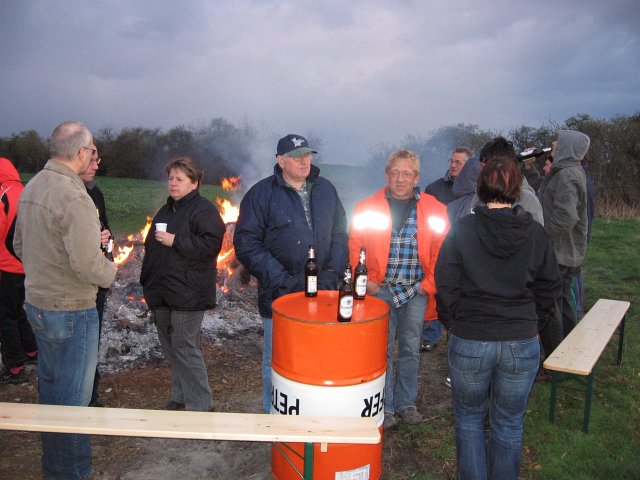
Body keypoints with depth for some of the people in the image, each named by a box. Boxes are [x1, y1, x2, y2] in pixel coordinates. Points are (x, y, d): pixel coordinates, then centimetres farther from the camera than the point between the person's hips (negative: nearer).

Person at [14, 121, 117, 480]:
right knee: (74, 396, 5)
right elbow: (87, 264, -27)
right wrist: (109, 271, -8)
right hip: (71, 310, -9)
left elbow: (20, 245, 14)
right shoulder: (74, 197, -24)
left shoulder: (32, 186, 5)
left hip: (37, 301, 10)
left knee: (50, 386, 23)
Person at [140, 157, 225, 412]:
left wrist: (175, 241, -21)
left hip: (187, 294, -9)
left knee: (185, 348, -7)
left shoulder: (204, 210, -9)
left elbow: (211, 244, -22)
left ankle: (201, 406, 5)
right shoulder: (166, 210, 18)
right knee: (170, 346, 16)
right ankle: (180, 397, 30)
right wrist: (148, 281, 22)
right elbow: (151, 246, 26)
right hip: (162, 293, 9)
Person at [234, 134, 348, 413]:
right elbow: (246, 243, -8)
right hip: (280, 296, -3)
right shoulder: (262, 194, -4)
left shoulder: (325, 190, 9)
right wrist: (280, 280, -14)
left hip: (323, 294, 4)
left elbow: (339, 234, 13)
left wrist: (333, 273, -1)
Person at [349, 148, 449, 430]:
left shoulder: (433, 209, 2)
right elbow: (355, 248, 2)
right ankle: (384, 407, 19)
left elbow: (442, 251, 3)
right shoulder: (367, 207, 0)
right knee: (382, 350, 5)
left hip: (417, 291, 1)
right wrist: (365, 280, -5)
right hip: (380, 290, -1)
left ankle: (406, 403, 29)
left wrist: (430, 283, -4)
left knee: (411, 349, 13)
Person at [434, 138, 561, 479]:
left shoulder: (462, 231, -12)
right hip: (522, 343, 2)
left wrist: (452, 323, 9)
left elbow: (445, 287, -9)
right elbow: (550, 289, 4)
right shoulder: (535, 233, -5)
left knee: (469, 418, 20)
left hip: (469, 342, -2)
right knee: (508, 425, 19)